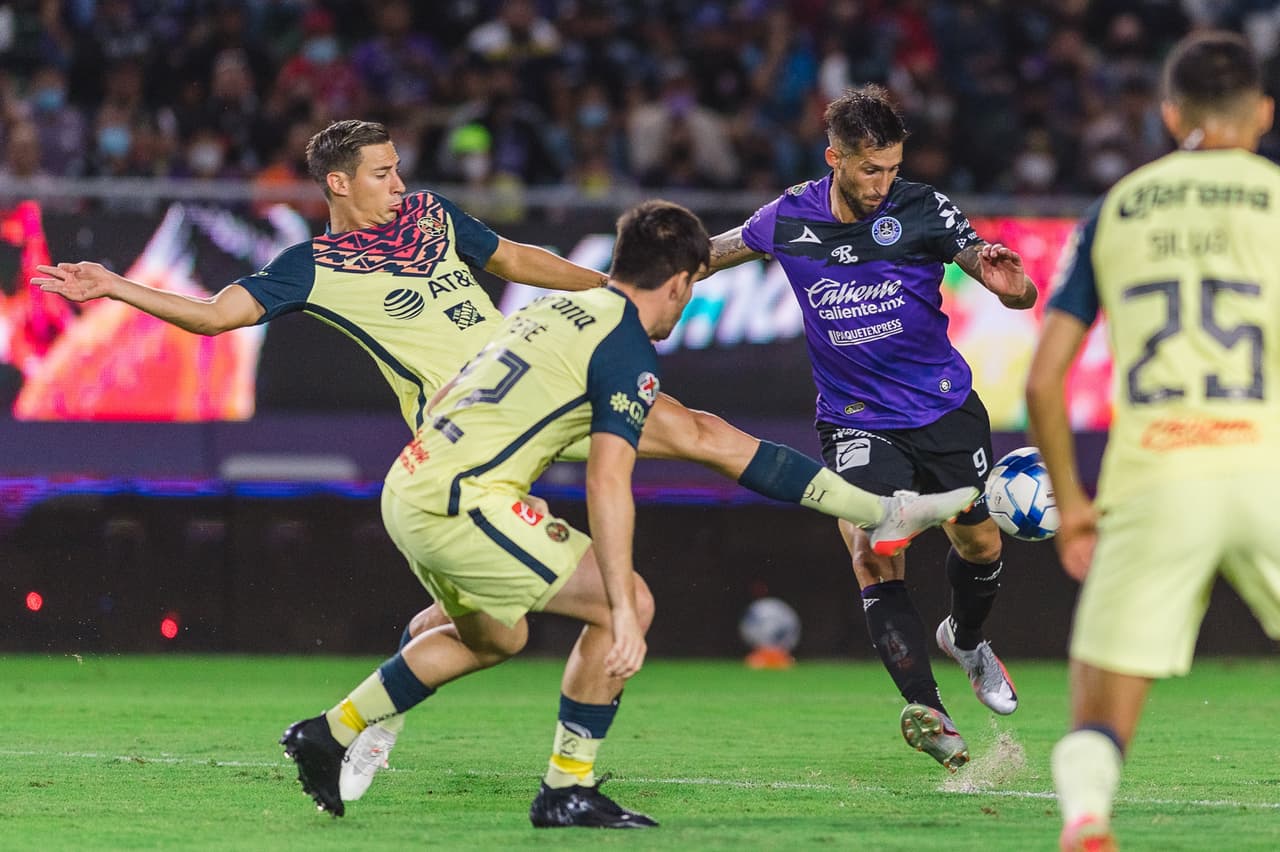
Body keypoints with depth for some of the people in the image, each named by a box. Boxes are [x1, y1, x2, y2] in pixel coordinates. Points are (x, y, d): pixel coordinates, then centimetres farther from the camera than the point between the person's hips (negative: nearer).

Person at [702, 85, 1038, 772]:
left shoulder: (920, 210, -14)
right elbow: (706, 254, 13)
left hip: (945, 406, 0)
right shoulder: (790, 219, -7)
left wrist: (1010, 283, -42)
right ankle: (923, 708, -22)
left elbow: (1019, 295, -19)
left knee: (979, 543, 9)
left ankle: (964, 639, 43)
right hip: (856, 422, 0)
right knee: (873, 554, -20)